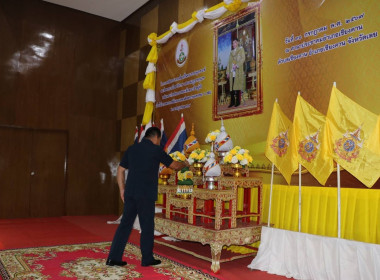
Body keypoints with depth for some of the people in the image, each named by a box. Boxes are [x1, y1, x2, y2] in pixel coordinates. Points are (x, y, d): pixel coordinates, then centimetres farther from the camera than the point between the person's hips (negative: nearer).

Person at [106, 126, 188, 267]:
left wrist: (122, 189, 18)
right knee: (147, 226, 6)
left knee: (125, 224, 10)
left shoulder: (132, 149, 12)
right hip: (146, 194, -5)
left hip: (130, 193, 5)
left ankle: (113, 258, 11)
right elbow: (174, 165, 6)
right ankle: (147, 259, 16)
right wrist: (184, 164, 26)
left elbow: (120, 170, 13)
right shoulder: (156, 150, -2)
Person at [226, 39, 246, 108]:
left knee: (237, 86, -9)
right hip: (232, 72, 5)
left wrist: (237, 65, -17)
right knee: (231, 86, -2)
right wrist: (228, 72, 10)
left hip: (238, 71, -5)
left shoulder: (241, 49, 9)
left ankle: (238, 101, -5)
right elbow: (229, 62, 19)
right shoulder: (231, 52, 23)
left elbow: (243, 58, -4)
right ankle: (232, 101, -1)